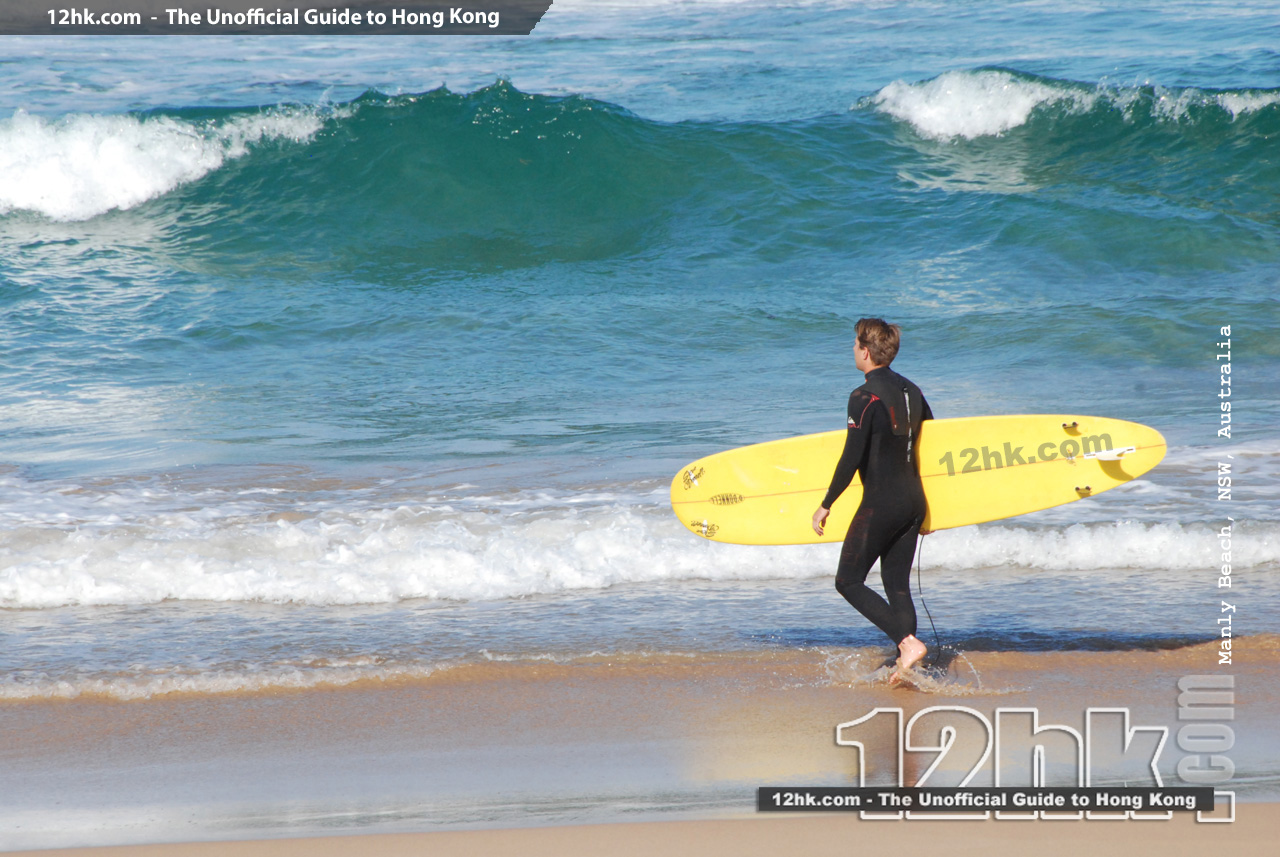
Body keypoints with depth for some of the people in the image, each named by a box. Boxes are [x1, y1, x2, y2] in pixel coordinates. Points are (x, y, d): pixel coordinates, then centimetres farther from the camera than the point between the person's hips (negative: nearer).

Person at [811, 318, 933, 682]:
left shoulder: (865, 397, -15)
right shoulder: (911, 391, 9)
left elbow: (851, 459, -18)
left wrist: (826, 505, -8)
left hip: (880, 504, -8)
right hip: (914, 501, 8)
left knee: (849, 581, 1)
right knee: (897, 584, 12)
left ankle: (908, 642, -13)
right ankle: (908, 666, 7)